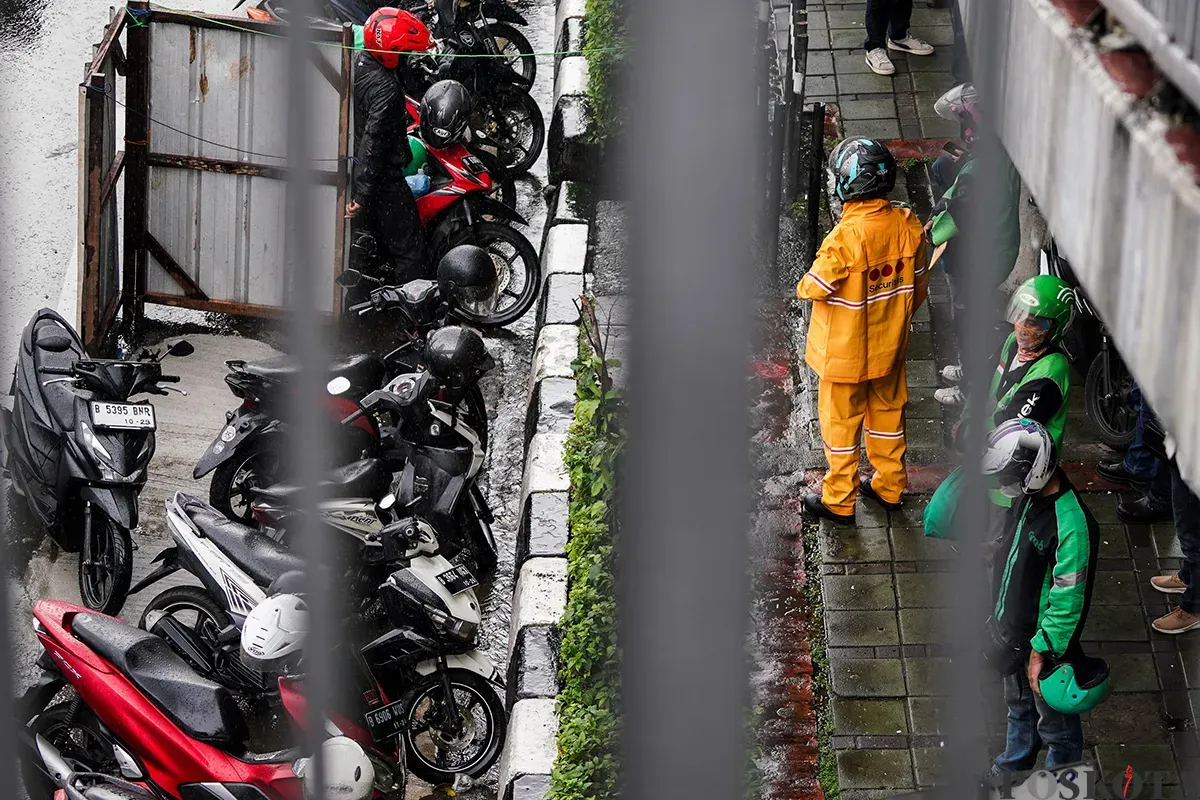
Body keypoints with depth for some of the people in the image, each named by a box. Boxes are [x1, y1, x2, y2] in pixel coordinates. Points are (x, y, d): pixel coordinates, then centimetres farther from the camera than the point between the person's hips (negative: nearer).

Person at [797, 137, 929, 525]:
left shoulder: (846, 237, -32)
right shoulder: (908, 224, -12)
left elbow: (814, 288, -20)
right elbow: (919, 284, 1)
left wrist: (803, 286, 4)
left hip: (846, 352, -6)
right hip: (889, 346, 6)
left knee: (841, 422, 12)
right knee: (887, 412, 24)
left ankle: (839, 501, 26)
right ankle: (890, 486, 39)